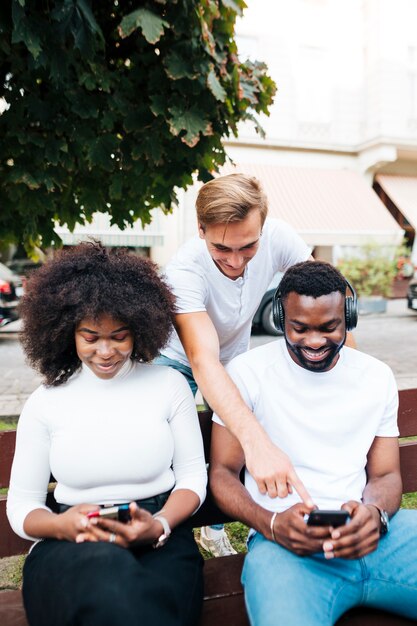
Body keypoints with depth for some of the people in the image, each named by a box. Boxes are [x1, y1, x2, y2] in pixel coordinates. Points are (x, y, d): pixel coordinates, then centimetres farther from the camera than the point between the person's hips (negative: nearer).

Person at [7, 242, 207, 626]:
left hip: (160, 540, 1)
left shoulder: (169, 385, 4)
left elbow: (192, 475, 6)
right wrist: (61, 525, -17)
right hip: (72, 548, 0)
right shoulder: (45, 403, 5)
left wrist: (159, 526, -15)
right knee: (107, 570, -37)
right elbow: (21, 504, 7)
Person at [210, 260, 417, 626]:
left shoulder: (377, 376, 10)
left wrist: (375, 513, -12)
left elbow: (385, 474, 13)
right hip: (284, 540, -4)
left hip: (372, 530, 5)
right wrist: (271, 524, -18)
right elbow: (223, 472, 1)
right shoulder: (247, 372, -1)